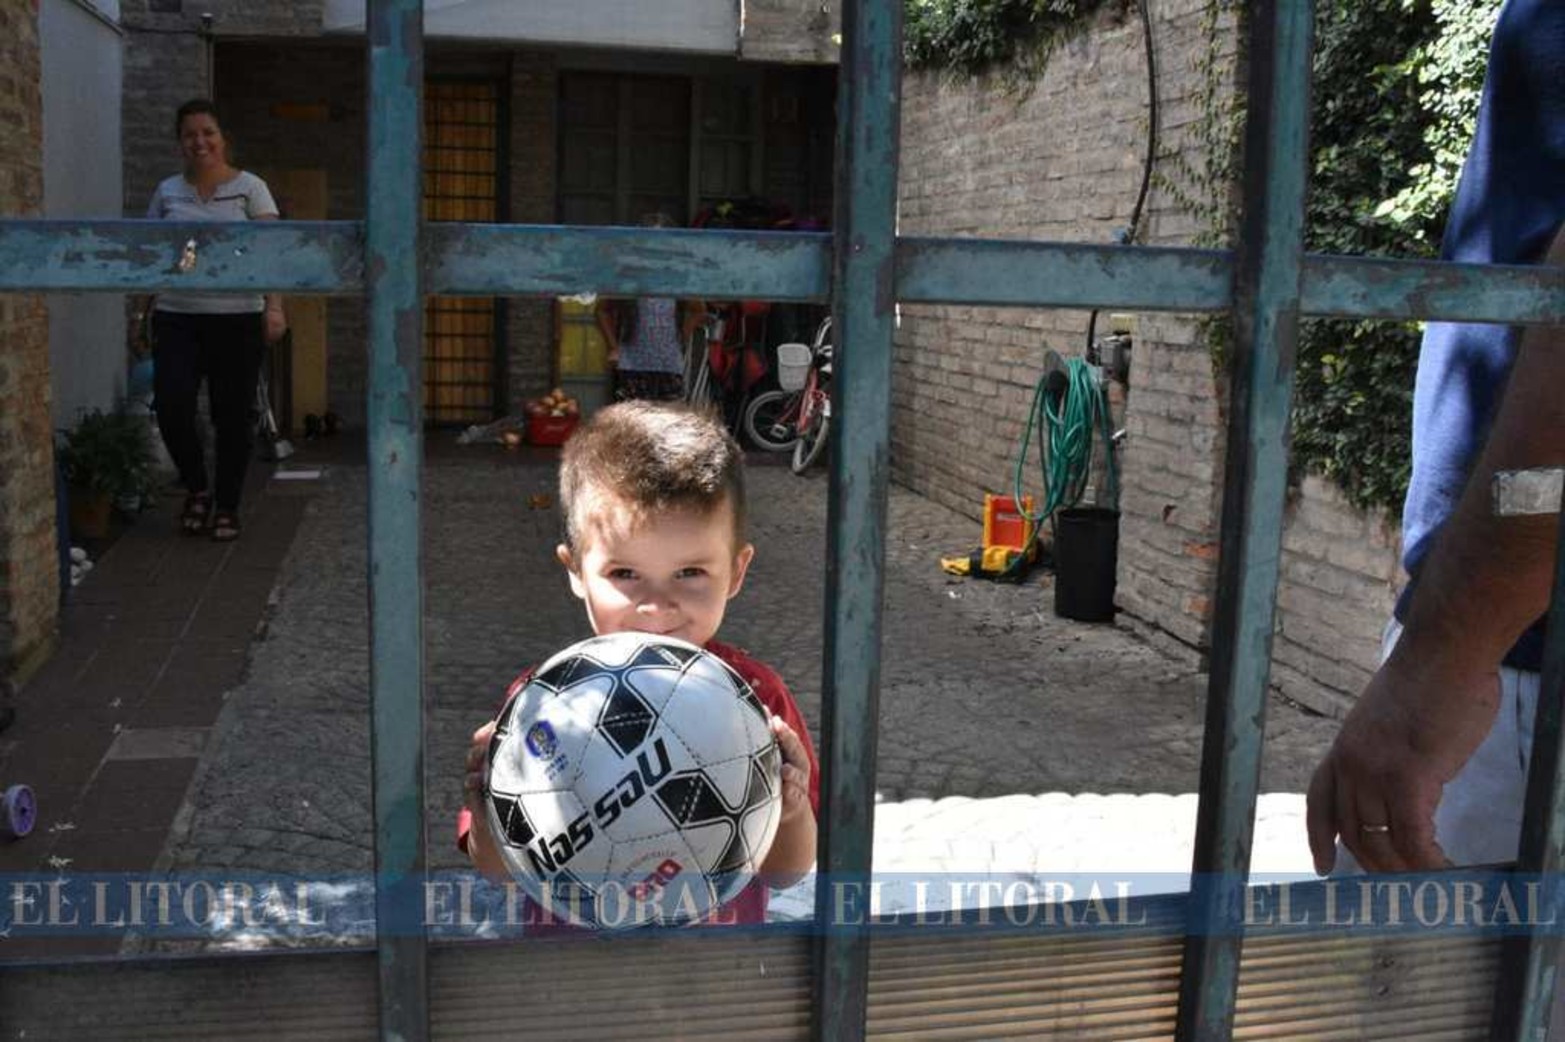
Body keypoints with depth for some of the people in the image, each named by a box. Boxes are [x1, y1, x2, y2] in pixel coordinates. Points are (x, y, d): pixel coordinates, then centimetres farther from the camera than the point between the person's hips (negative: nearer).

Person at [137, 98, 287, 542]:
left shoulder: (249, 187, 2)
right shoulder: (167, 191, 11)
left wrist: (274, 307, -18)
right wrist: (141, 310, 10)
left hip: (237, 319, -2)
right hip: (176, 318, 2)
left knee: (232, 418, 1)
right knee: (172, 410, -10)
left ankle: (226, 507, 16)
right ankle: (196, 489, 15)